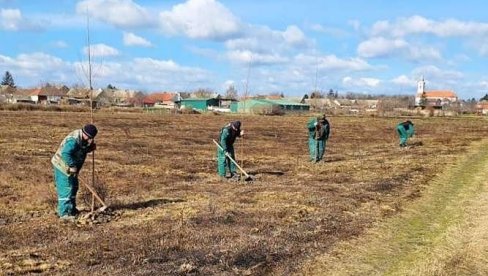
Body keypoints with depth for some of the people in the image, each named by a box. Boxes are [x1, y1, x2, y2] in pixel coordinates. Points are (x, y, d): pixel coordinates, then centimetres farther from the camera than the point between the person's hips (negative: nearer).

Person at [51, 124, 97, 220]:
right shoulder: (73, 140, -30)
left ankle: (72, 209, 32)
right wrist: (72, 166, -31)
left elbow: (83, 150, 14)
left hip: (71, 167, 10)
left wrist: (90, 147, -5)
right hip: (62, 166, -10)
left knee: (74, 187, 18)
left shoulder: (83, 139, 0)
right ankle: (64, 213, -3)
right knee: (65, 189, -8)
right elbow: (65, 154, -36)